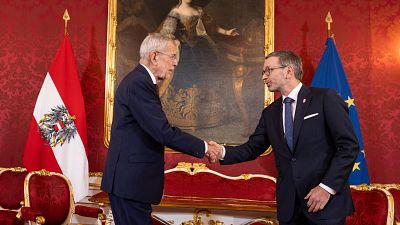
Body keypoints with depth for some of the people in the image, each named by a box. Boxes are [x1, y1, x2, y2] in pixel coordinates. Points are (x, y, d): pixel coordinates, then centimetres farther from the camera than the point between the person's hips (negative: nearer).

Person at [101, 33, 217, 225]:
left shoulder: (139, 80, 15)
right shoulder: (139, 83, -18)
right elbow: (163, 132, -23)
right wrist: (203, 147, -14)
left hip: (130, 179, 10)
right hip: (131, 181, -10)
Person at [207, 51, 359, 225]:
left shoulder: (325, 98, -6)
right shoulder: (270, 112, 11)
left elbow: (349, 145, -10)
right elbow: (252, 148, 11)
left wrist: (327, 187, -15)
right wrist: (223, 152, -7)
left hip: (327, 200, -4)